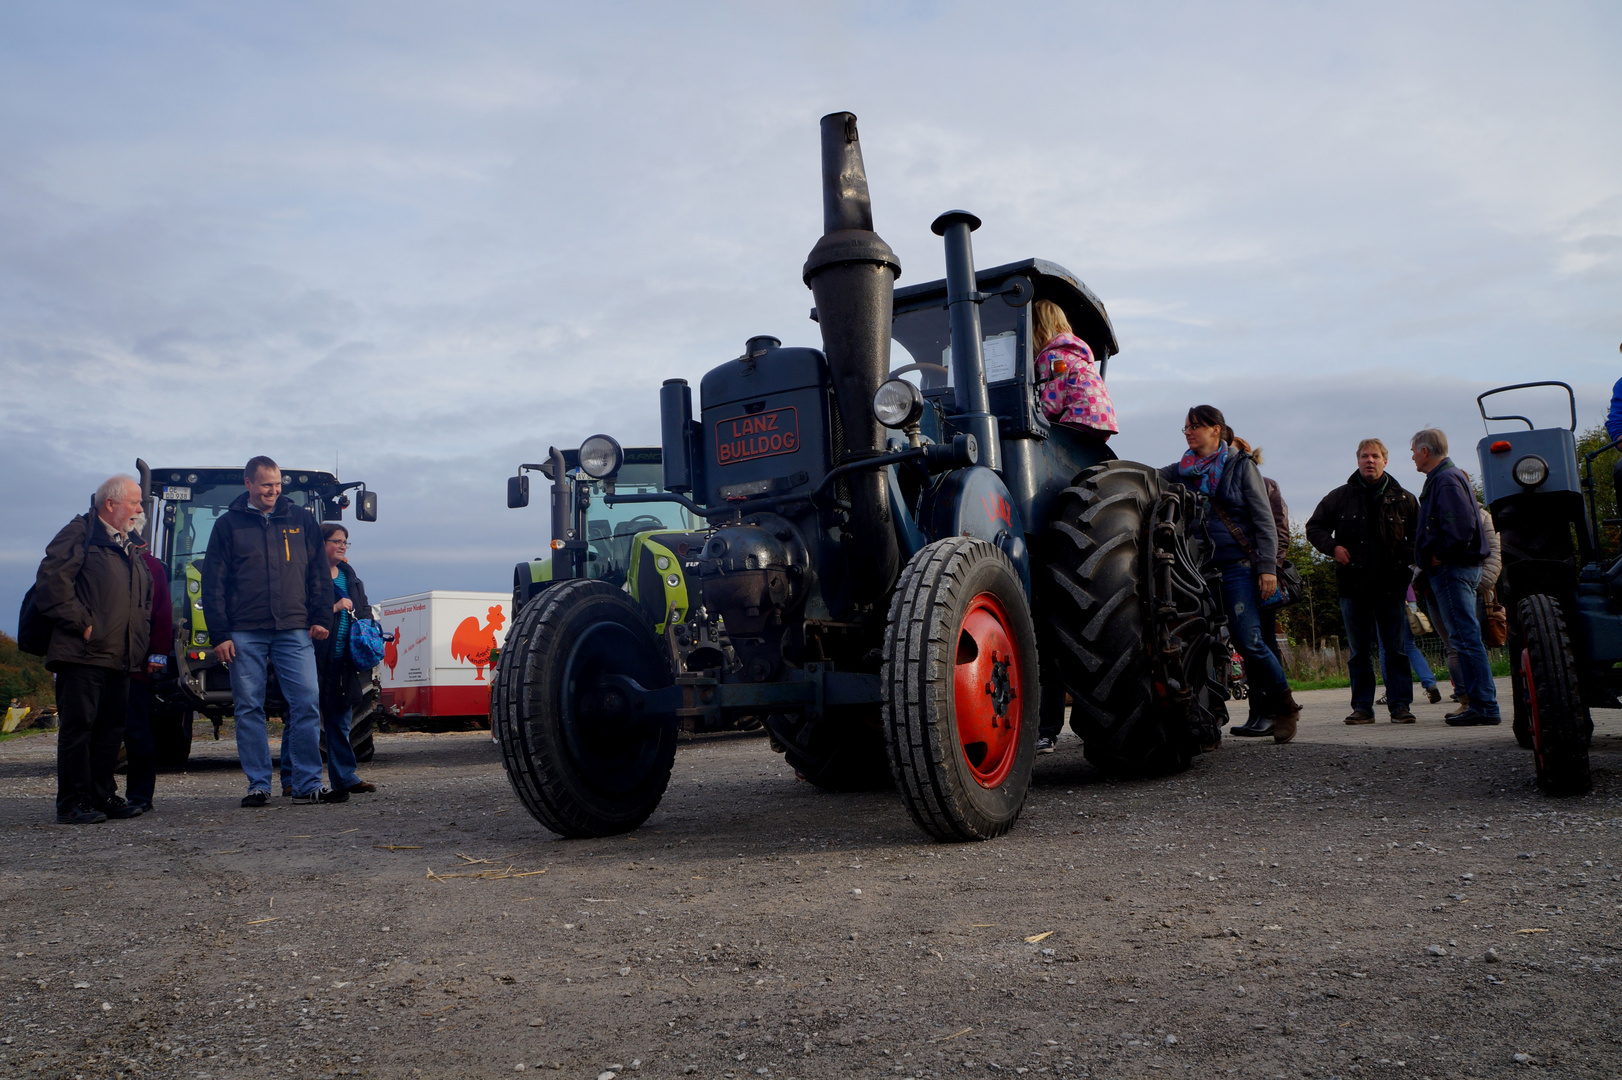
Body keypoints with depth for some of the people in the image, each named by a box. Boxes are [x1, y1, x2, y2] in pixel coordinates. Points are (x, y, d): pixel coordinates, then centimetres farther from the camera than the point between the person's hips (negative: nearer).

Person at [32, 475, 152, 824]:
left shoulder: (128, 548, 23)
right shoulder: (79, 534, -3)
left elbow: (145, 598, 30)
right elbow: (51, 585, -13)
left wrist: (138, 635, 16)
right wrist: (81, 624, -14)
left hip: (119, 657, 8)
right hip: (83, 653, -8)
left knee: (111, 728, 9)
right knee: (78, 726, -6)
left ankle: (103, 795, 17)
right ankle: (73, 803, -1)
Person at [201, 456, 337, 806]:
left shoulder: (301, 520, 12)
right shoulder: (228, 524, 8)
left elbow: (319, 573, 13)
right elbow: (213, 584, 5)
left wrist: (321, 618, 4)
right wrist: (220, 635, -1)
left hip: (294, 631, 0)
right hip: (245, 634, 0)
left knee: (307, 703, -6)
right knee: (249, 709, 2)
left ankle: (308, 784, -1)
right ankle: (258, 785, 10)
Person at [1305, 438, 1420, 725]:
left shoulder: (1403, 499, 7)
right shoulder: (1340, 497, 8)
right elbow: (1314, 527, 14)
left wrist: (1406, 556, -3)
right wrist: (1332, 547, -3)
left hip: (1391, 586, -1)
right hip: (1353, 585, 1)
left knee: (1395, 649, 1)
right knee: (1359, 651, 5)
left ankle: (1400, 704, 6)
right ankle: (1362, 707, 10)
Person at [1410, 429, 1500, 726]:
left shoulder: (1447, 479, -13)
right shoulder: (1444, 477, 20)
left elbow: (1462, 525, -25)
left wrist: (1441, 555, -16)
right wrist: (1435, 559, 16)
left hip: (1452, 569, -11)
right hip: (1456, 568, 11)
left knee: (1465, 637, -10)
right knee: (1465, 637, 12)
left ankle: (1484, 705, -9)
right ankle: (1480, 702, 16)